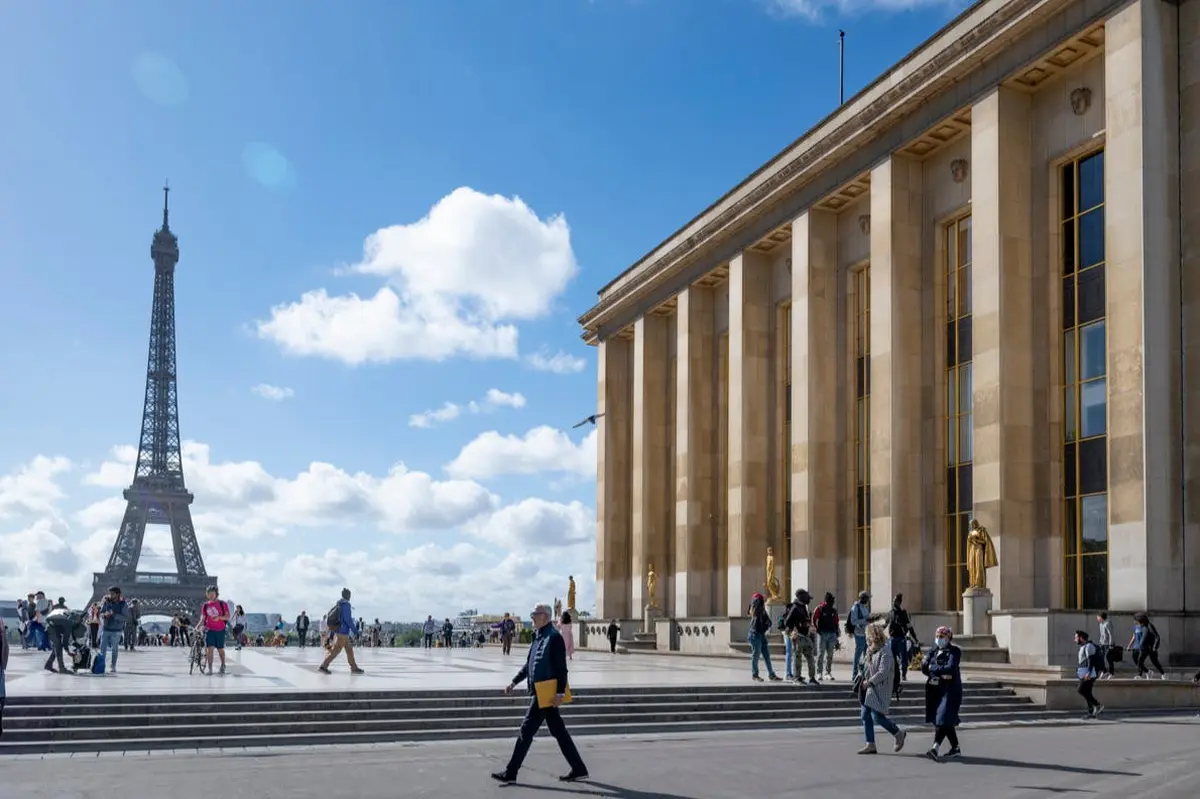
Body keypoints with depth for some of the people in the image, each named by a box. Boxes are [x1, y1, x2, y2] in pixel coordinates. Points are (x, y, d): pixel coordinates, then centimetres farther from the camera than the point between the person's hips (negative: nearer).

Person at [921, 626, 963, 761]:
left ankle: (935, 748, -24)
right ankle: (955, 748, 21)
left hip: (950, 690, -6)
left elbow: (951, 668, -18)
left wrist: (933, 669, -9)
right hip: (935, 689, 6)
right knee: (947, 721, 11)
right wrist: (941, 673, -13)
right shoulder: (933, 651, 12)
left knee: (943, 719, -14)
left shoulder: (954, 651, -4)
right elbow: (924, 668, 1)